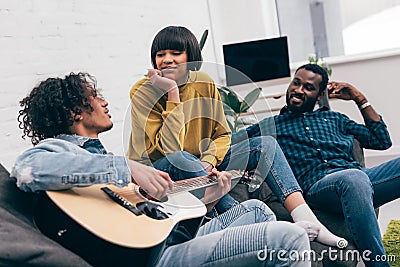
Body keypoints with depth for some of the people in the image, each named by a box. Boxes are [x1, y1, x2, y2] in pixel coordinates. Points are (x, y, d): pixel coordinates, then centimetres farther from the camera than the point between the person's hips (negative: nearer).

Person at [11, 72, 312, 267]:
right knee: (288, 237, -18)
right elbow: (27, 169, -29)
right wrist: (127, 167, -28)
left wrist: (207, 195, 17)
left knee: (256, 209, 21)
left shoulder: (99, 153, 27)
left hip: (173, 237, 10)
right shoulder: (57, 147, -1)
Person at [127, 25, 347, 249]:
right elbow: (171, 149, -25)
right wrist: (173, 94, -26)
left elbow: (223, 134, 4)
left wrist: (208, 161, -17)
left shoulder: (204, 83, -2)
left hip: (203, 168, 5)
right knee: (179, 159, -40)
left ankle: (306, 220, -25)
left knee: (265, 144, -10)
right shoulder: (144, 93, -16)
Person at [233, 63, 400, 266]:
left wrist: (359, 98, 27)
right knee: (354, 177, -39)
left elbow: (382, 140, 28)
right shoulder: (271, 125, 25)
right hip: (318, 185, -4)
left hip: (361, 175, 4)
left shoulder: (333, 118, 32)